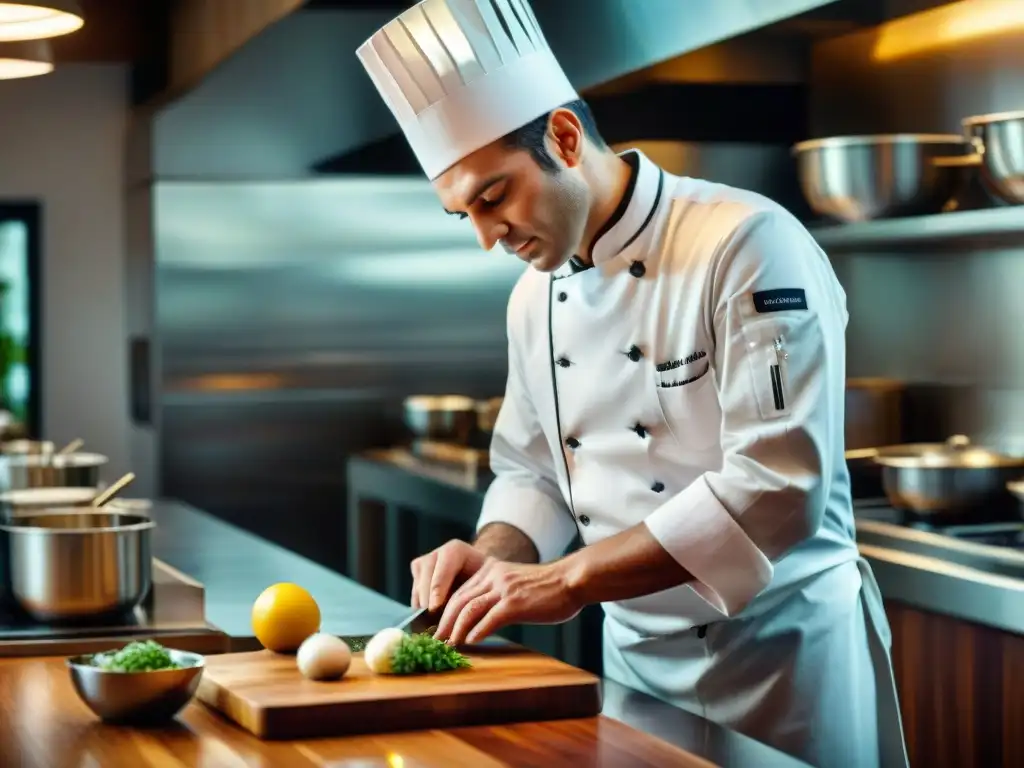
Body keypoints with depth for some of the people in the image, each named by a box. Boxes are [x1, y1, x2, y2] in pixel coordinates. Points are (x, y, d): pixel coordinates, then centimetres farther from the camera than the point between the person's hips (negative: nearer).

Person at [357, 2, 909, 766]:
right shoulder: (535, 298, 5)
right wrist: (493, 557, -6)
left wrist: (569, 580, -25)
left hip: (782, 650, -6)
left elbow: (779, 487, -26)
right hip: (636, 656, 6)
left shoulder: (747, 245, -18)